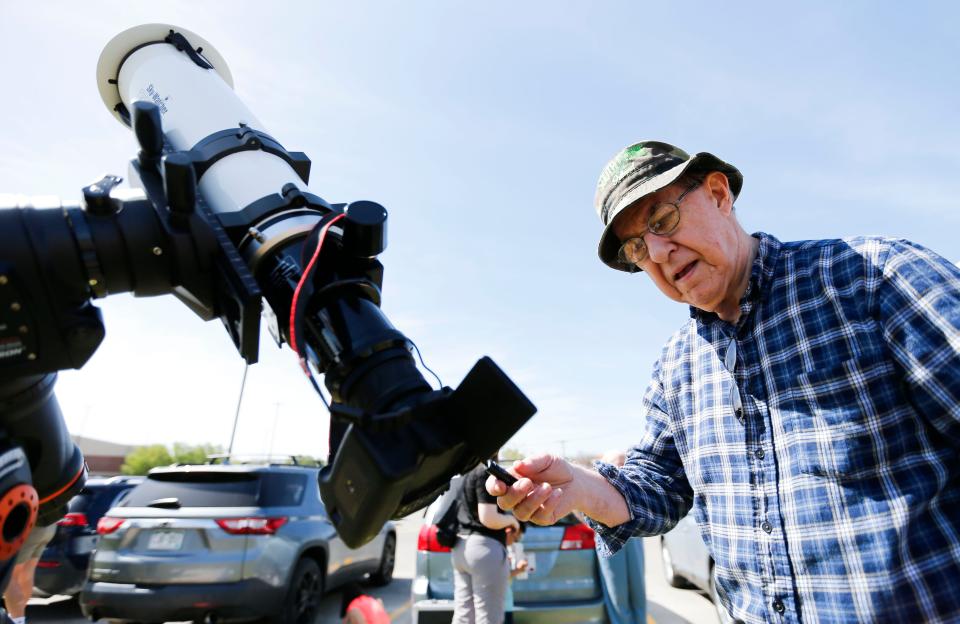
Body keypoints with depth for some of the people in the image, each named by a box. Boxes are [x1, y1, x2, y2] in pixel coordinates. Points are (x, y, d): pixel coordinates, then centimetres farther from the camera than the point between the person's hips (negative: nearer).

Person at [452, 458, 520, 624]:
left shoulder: (466, 473, 14)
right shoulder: (486, 472, -13)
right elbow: (488, 519, -19)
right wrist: (511, 520, -1)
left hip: (461, 547, 9)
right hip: (485, 548, -9)